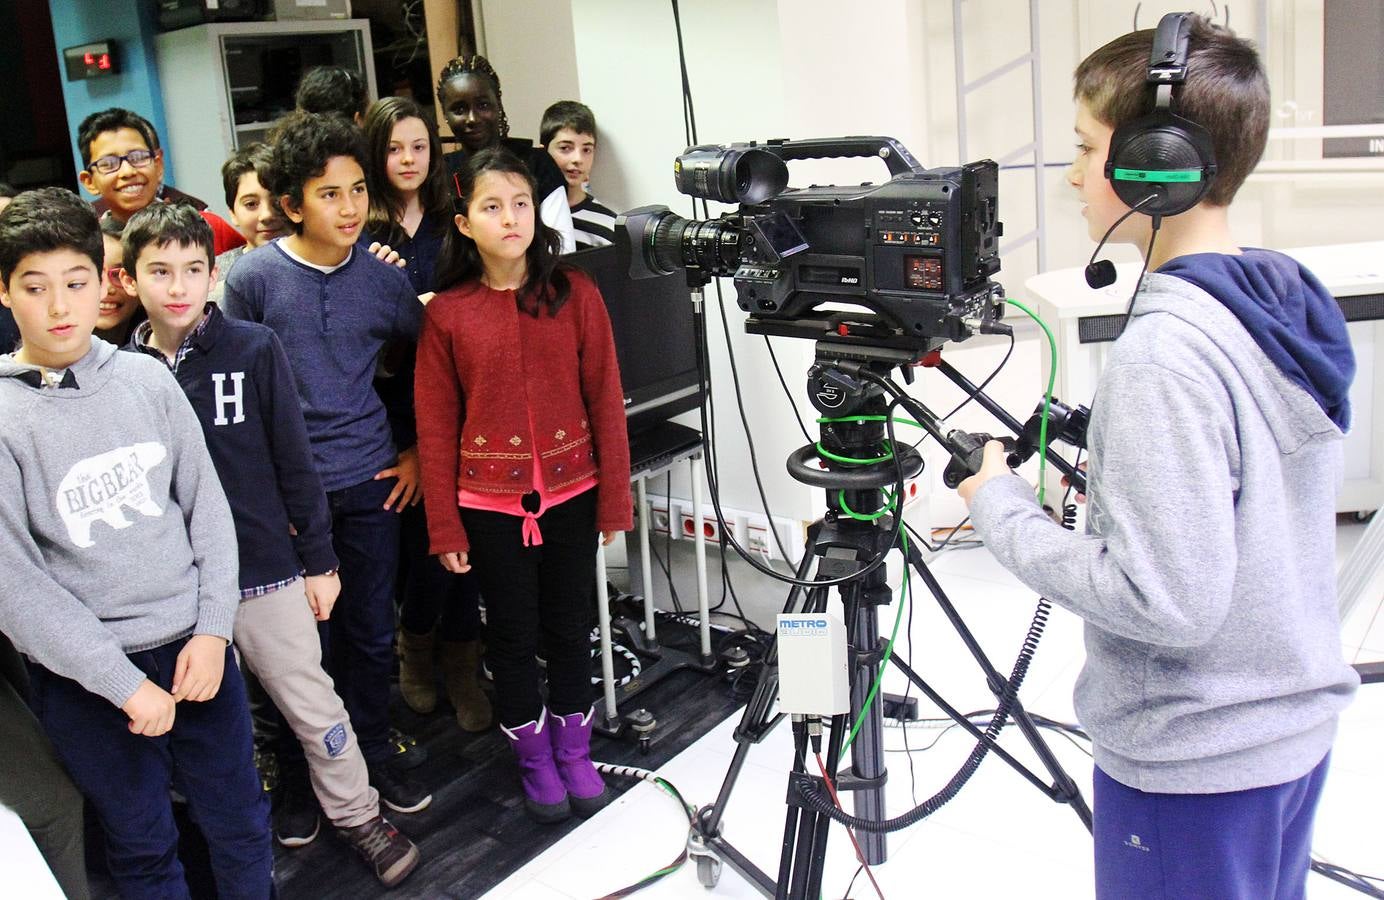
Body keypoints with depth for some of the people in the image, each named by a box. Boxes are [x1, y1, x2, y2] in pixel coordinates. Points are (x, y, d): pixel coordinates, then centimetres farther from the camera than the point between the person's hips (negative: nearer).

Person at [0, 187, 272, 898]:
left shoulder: (147, 379, -1)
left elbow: (207, 505, 4)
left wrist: (213, 630, -5)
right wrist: (123, 682, -14)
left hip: (195, 644, 3)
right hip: (82, 678, -3)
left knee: (241, 822, 16)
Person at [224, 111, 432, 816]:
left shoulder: (383, 278, 0)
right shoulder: (254, 277, -8)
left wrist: (418, 451, 8)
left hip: (371, 482, 3)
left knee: (373, 632, 13)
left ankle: (373, 753, 33)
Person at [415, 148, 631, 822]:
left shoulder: (575, 294, -3)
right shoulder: (447, 312, -5)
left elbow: (605, 402, -2)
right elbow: (436, 426, -2)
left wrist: (615, 501, -3)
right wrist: (445, 527, -3)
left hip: (570, 492, 1)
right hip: (490, 501, -1)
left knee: (569, 627, 14)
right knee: (512, 635, 12)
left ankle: (574, 748, 35)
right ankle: (533, 757, 33)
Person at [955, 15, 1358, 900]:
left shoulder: (1167, 350, -28)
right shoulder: (1294, 299, 0)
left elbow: (1168, 600, -28)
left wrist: (1002, 508, -18)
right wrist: (1104, 463, 8)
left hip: (1194, 764, -8)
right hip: (1298, 726, 8)